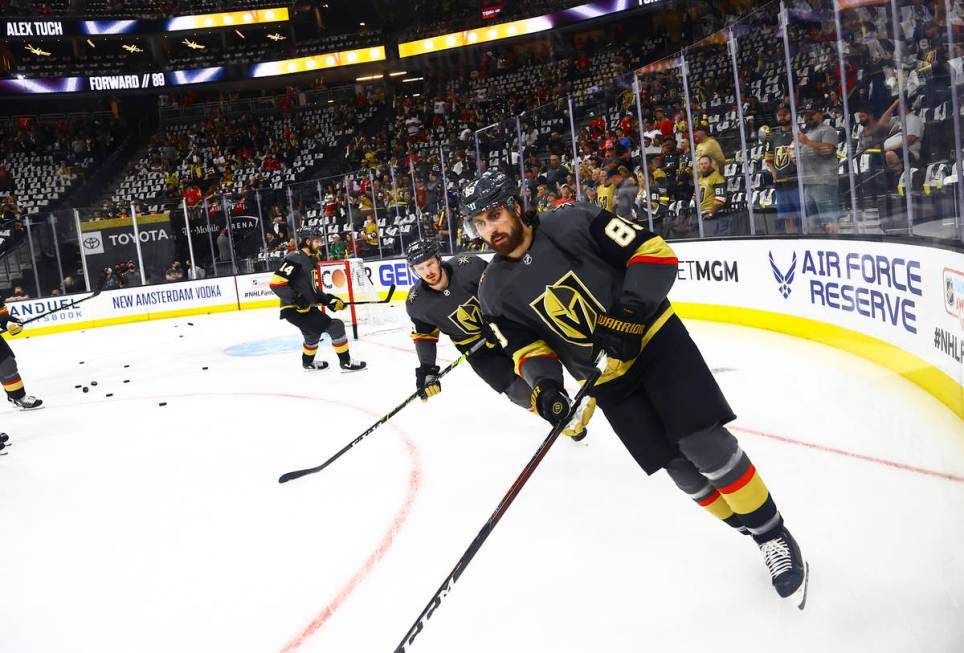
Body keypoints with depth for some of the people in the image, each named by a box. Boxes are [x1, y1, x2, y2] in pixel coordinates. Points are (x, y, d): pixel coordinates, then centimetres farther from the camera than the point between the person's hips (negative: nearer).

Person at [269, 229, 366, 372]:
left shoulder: (310, 261, 15)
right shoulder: (295, 258, -16)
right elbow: (276, 282, -24)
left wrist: (329, 300, 11)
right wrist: (296, 299, -27)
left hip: (307, 308, 11)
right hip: (294, 309, -11)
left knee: (313, 333, 34)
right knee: (335, 326, -15)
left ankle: (308, 362, 59)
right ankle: (346, 362, -4)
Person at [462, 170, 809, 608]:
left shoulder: (573, 222, -15)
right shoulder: (495, 291, -2)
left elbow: (654, 252, -14)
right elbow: (527, 347, 1)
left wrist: (628, 314, -25)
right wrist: (543, 384, -19)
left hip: (654, 339, -3)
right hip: (607, 378, 4)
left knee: (704, 444, -11)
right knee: (680, 467, 3)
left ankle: (773, 534, 10)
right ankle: (746, 525, 27)